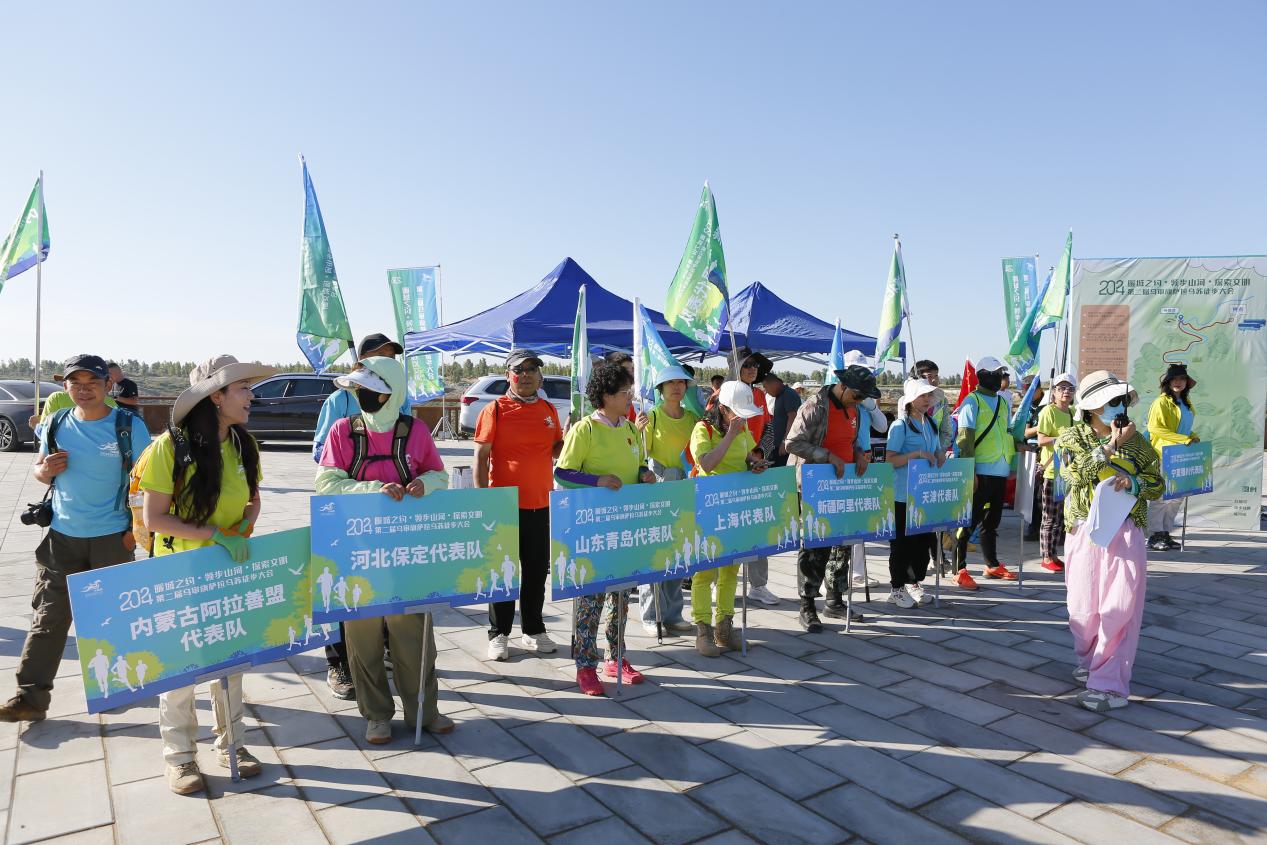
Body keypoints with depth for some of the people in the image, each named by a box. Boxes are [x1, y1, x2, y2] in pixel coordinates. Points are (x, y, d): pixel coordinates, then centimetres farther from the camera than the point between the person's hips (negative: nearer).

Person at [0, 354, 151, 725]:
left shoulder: (129, 426, -9)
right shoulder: (56, 425, 2)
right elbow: (39, 471, 14)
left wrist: (137, 528, -10)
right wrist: (45, 470, -11)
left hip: (112, 538, -3)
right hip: (62, 535, 3)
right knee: (48, 617, 3)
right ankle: (31, 696, 9)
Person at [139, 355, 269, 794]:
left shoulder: (244, 445, -2)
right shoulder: (169, 446, -18)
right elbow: (154, 519, -17)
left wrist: (244, 528, -9)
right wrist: (215, 535, -25)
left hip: (232, 569, 5)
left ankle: (231, 742, 30)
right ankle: (179, 754, 25)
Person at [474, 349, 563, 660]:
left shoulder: (549, 410, 9)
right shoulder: (495, 410, -5)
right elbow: (481, 456, -7)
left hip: (541, 503, 5)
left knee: (537, 570, 13)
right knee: (503, 570, 5)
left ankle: (533, 631, 27)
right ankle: (498, 635, 18)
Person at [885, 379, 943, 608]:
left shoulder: (930, 424, 13)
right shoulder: (900, 426, -10)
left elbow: (937, 454, 22)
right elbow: (890, 460, -16)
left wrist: (939, 456, 0)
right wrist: (917, 454, -24)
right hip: (903, 495, -7)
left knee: (925, 539, 12)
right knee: (902, 542, 1)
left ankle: (913, 583, 26)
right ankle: (897, 589, 12)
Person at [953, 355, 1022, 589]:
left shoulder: (1003, 403, 15)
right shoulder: (972, 401, -7)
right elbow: (966, 439, -13)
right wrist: (970, 472, -19)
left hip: (1000, 472, 7)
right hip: (981, 472, -7)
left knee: (992, 520, 17)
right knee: (970, 520, -4)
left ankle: (992, 565, 29)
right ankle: (959, 570, 1)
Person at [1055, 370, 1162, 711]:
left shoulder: (1136, 440, 7)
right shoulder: (1072, 436, 3)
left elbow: (1157, 485, 8)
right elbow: (1077, 472, -15)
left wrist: (1133, 481, -12)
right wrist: (1112, 445, -16)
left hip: (1126, 533, 0)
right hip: (1085, 532, 0)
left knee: (1120, 607, -7)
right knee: (1083, 606, 7)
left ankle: (1110, 683, -1)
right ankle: (1090, 660, 32)